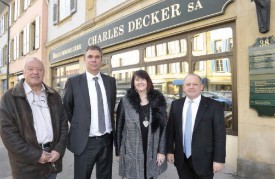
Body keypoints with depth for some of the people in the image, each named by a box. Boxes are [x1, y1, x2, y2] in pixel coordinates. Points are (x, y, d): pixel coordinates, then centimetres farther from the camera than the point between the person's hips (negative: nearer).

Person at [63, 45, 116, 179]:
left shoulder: (111, 81, 3)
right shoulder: (73, 81, -6)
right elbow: (66, 108, 5)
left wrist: (111, 126, 11)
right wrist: (78, 125, 5)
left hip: (107, 139, 3)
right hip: (85, 141, -3)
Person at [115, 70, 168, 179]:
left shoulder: (158, 100, 0)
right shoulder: (126, 101, -4)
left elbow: (163, 127, 0)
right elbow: (119, 127, 0)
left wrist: (162, 151, -3)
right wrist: (119, 151, 0)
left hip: (152, 152, 2)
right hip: (132, 152, -1)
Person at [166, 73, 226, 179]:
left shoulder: (214, 106, -9)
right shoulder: (176, 104, 2)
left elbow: (219, 134, -9)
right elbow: (170, 129, 6)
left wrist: (218, 159, -10)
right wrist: (170, 150, 3)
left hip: (203, 159, -3)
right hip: (181, 159, 3)